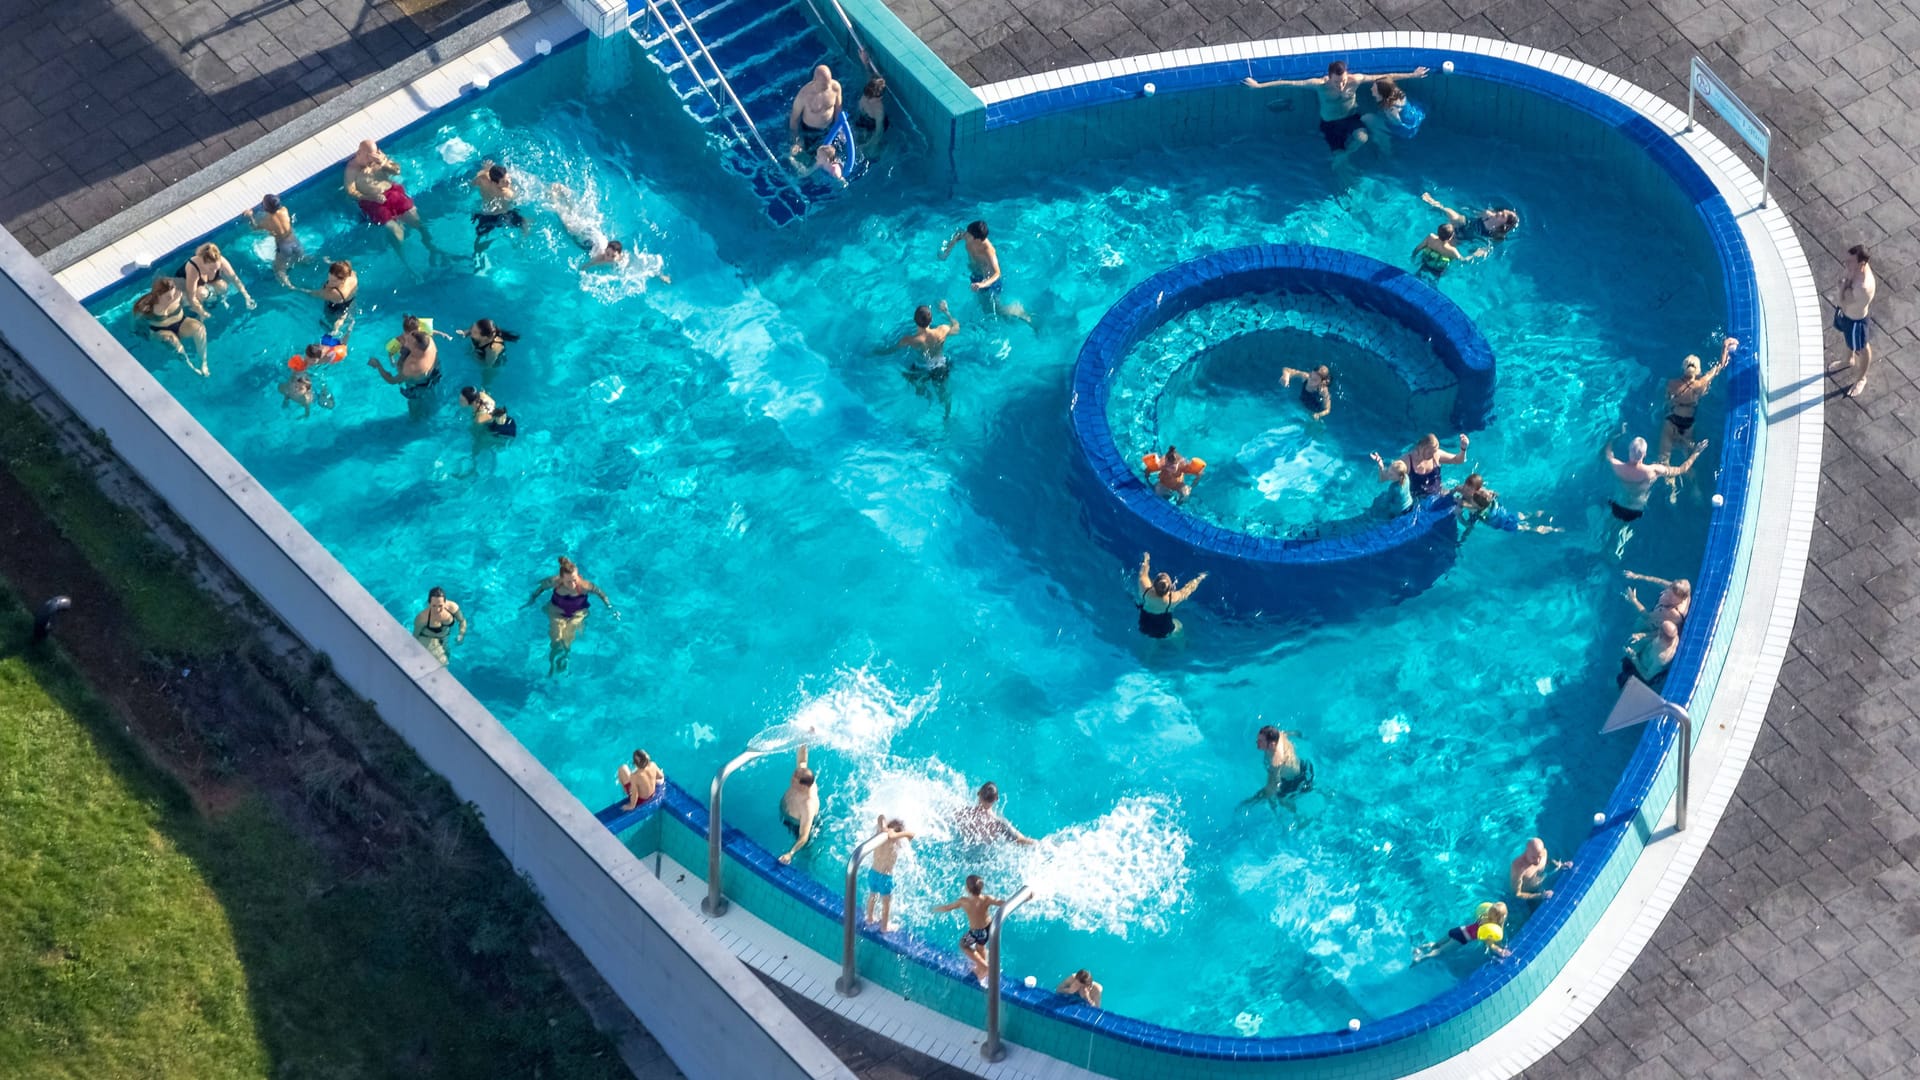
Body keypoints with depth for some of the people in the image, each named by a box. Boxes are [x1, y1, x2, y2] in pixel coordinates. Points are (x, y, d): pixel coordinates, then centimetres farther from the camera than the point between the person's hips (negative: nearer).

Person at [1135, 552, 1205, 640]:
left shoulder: (1146, 591, -32)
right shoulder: (1173, 598, -35)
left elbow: (1143, 575, -10)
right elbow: (1188, 588, -16)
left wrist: (1146, 560, 9)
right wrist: (1199, 578, 3)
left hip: (1145, 629, 2)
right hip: (1163, 632, -2)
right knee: (1179, 626, 30)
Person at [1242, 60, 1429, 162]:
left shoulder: (1355, 80, -28)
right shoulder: (1320, 84, -31)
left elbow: (1385, 77, -19)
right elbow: (1288, 83, -30)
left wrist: (1411, 75, -16)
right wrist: (1259, 85, -29)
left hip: (1352, 118, 1)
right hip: (1330, 123, 0)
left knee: (1362, 138, -28)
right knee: (1339, 158, -3)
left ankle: (1345, 152, 5)